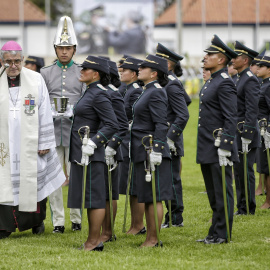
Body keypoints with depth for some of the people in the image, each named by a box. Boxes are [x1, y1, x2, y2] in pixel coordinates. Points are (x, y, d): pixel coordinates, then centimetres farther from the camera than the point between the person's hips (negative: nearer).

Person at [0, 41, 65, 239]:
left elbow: (45, 114, 2)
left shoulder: (36, 80, -1)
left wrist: (44, 143, 0)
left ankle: (37, 221, 25)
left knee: (34, 181, 7)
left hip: (30, 143, 0)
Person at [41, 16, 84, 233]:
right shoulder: (45, 73, 9)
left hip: (75, 132, -1)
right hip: (53, 131, 1)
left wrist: (74, 113, -14)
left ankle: (76, 219, 12)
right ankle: (58, 221, 5)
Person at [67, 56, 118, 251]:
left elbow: (112, 125, -20)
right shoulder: (90, 92, 16)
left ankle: (94, 241, -3)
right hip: (80, 154, 10)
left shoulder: (99, 95, -14)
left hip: (91, 154, -10)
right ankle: (94, 240, 16)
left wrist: (93, 142, -25)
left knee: (94, 197, -6)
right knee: (90, 197, 12)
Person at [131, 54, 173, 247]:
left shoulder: (156, 93, -14)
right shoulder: (149, 91, 17)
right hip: (143, 151, 10)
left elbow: (161, 125, -20)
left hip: (151, 151, -10)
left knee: (153, 197, -5)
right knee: (147, 197, 12)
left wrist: (156, 152, -23)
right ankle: (150, 237, 16)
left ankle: (153, 240, -2)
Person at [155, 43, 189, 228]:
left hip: (169, 141, -10)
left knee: (172, 178, -4)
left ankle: (176, 218, 1)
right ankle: (173, 217, 17)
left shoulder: (172, 85, -16)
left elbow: (183, 116, -21)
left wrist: (170, 138, -22)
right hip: (162, 139, 10)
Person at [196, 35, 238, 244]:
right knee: (213, 194, 14)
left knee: (222, 193, -3)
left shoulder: (225, 83, -15)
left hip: (218, 148, -10)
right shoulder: (211, 82, 16)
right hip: (207, 149, 10)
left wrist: (225, 147, -22)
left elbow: (230, 118, -19)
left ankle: (222, 234, 2)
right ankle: (215, 232, 20)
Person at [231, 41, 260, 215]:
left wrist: (246, 136, -23)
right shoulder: (241, 79, 17)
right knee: (239, 171, 11)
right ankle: (242, 207, 17)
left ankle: (248, 209, 0)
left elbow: (252, 110, -19)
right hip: (238, 132, 10)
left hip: (246, 131, -10)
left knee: (245, 171, -6)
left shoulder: (250, 80, -14)